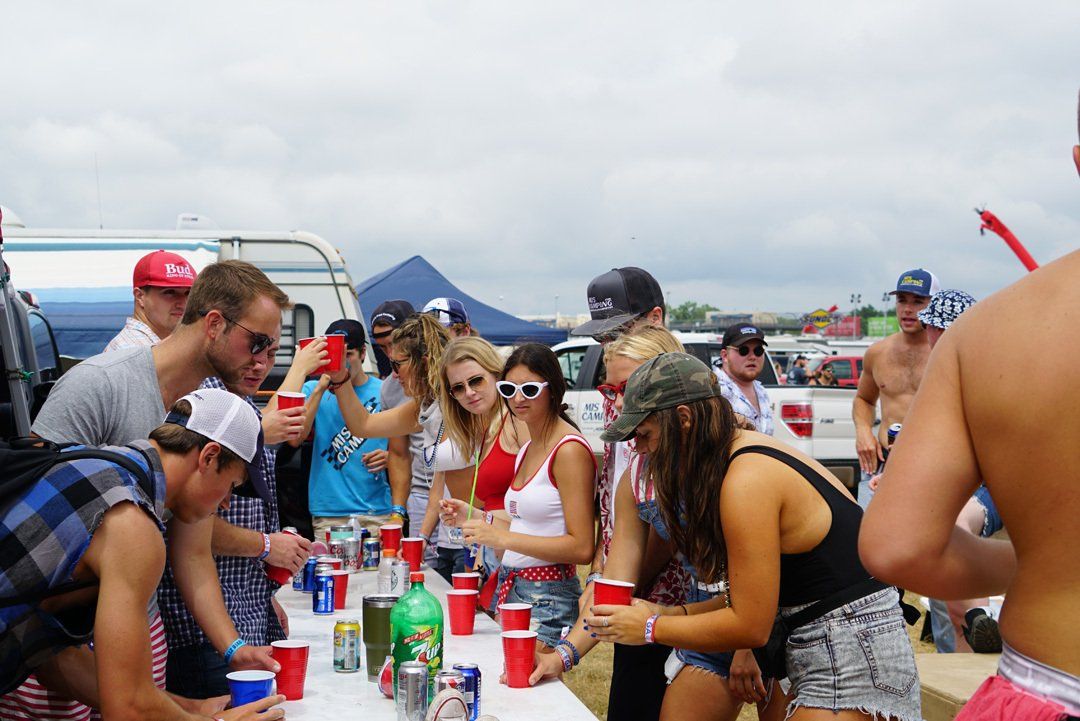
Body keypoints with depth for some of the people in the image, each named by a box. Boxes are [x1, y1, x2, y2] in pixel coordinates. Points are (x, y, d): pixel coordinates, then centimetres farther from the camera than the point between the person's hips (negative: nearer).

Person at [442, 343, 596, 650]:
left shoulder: (569, 449, -13)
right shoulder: (528, 449, 15)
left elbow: (581, 547, -18)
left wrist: (502, 538, -19)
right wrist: (474, 518, 11)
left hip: (549, 599, -8)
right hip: (511, 589, 8)